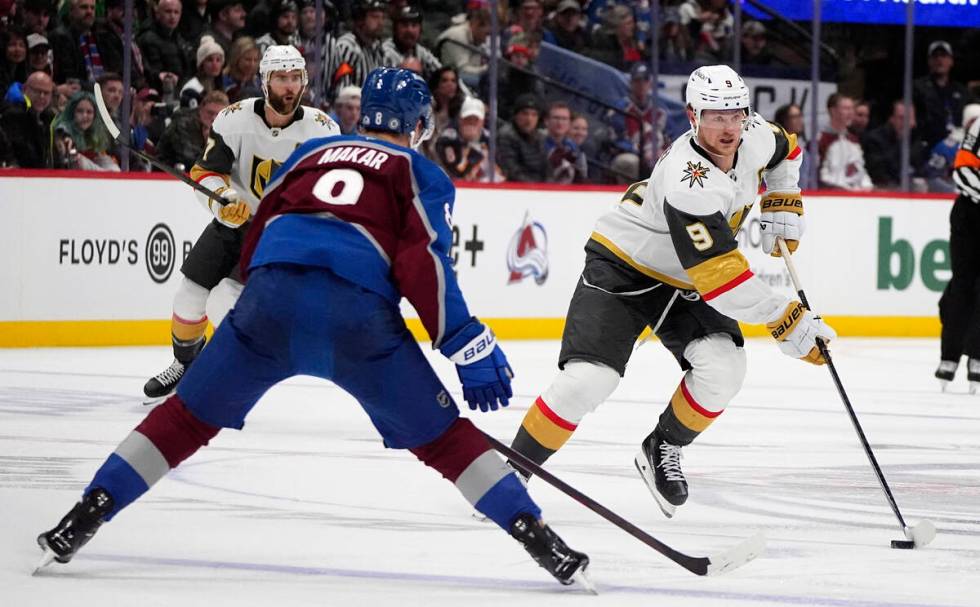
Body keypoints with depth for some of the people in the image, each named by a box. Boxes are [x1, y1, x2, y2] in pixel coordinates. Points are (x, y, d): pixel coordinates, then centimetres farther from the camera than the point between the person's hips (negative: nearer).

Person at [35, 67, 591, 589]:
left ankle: (81, 522, 12)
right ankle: (539, 539, 2)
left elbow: (257, 244, 30)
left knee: (191, 414, 16)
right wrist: (470, 349, -1)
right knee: (441, 436, 8)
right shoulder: (422, 174, 19)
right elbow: (424, 266, 2)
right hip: (357, 311, -2)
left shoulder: (312, 152, 31)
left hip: (271, 291, 3)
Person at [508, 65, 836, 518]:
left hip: (681, 281, 7)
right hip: (622, 265, -7)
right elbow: (722, 279, -36)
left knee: (723, 366, -17)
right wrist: (787, 323, -32)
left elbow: (783, 152, 17)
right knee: (587, 379, -21)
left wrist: (782, 209, 6)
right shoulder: (689, 184, -36)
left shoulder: (754, 136, -13)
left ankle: (662, 450, 7)